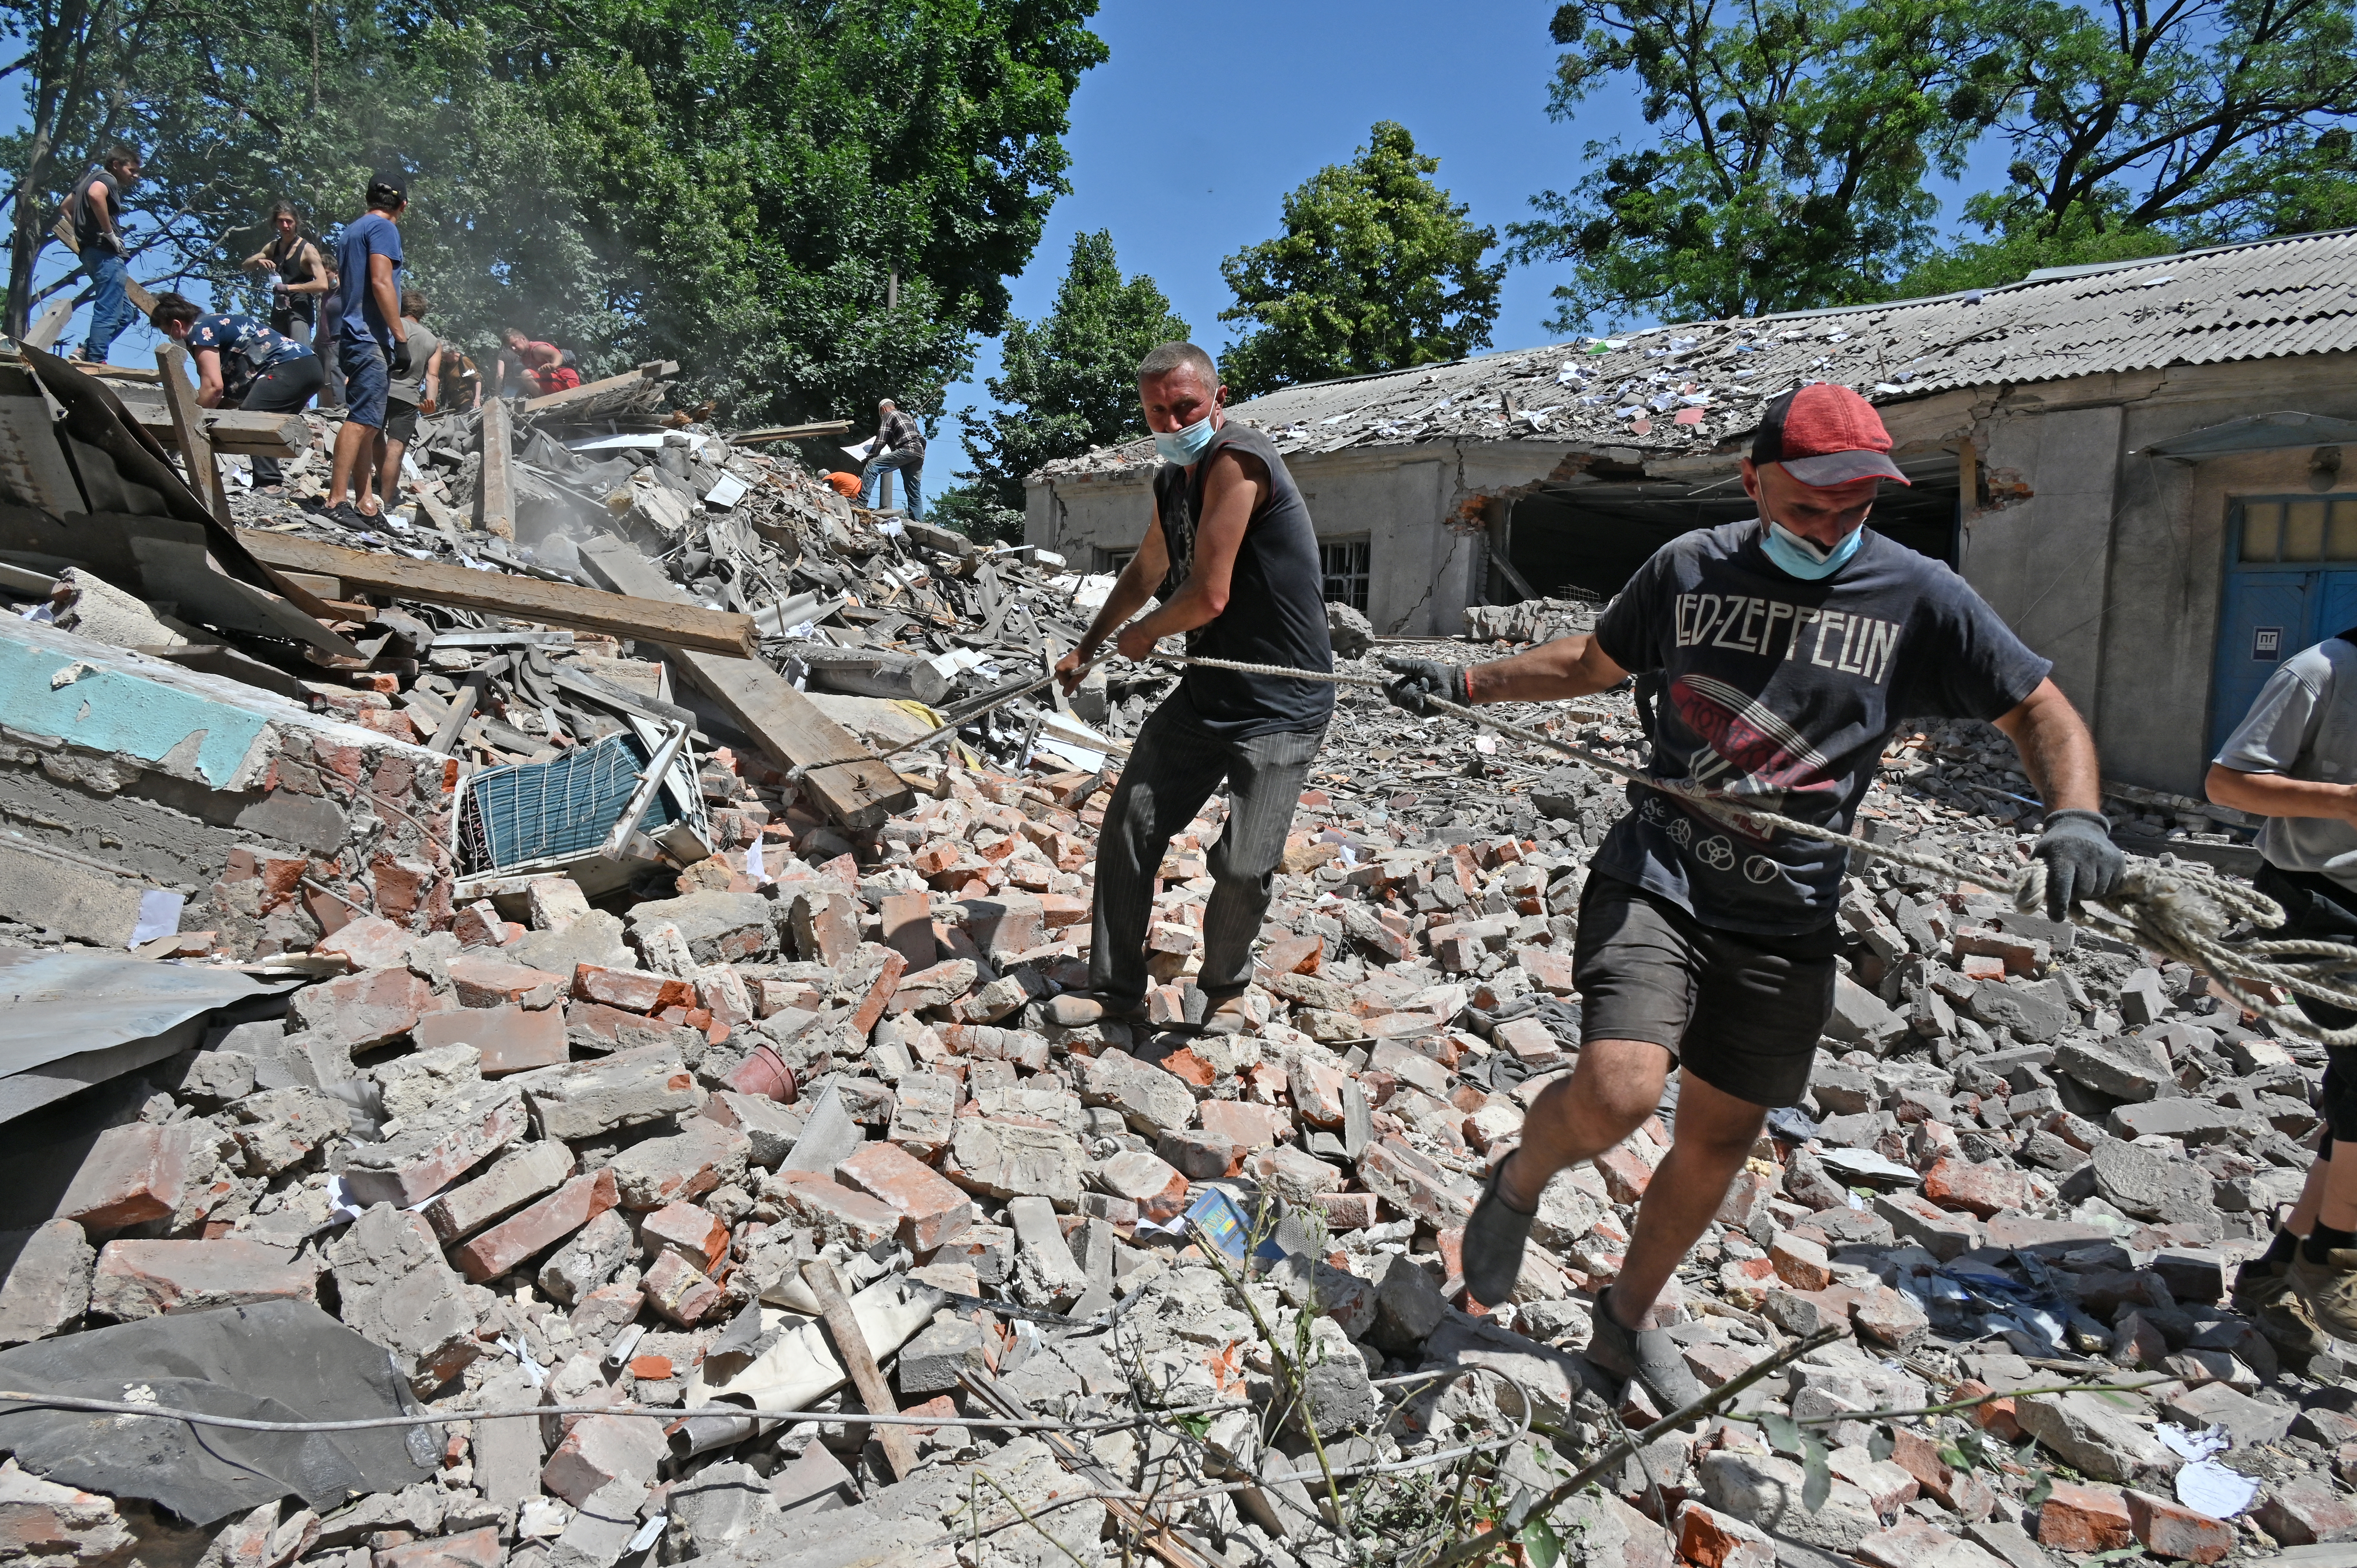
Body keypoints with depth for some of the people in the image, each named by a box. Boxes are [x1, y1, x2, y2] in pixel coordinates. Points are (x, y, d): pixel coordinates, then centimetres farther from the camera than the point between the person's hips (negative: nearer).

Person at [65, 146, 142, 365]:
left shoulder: (91, 177, 26)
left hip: (90, 252, 10)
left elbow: (67, 207, 33)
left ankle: (84, 351, 5)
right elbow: (95, 195, -27)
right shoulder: (108, 179, -3)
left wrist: (84, 231, 24)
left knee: (125, 312, 12)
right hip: (106, 254, -10)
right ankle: (96, 361, -19)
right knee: (108, 312, -14)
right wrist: (109, 233, -21)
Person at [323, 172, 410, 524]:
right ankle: (337, 500, -19)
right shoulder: (383, 228, -4)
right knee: (362, 421, -14)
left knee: (367, 424, 8)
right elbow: (381, 283, -15)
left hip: (353, 335, 10)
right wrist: (401, 338, -16)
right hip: (371, 337, -10)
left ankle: (366, 505, 7)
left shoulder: (350, 231, 24)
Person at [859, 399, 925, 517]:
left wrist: (870, 458, 5)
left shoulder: (887, 416, 12)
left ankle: (862, 502, -26)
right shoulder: (908, 417, 34)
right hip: (920, 453, 8)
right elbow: (922, 440, 29)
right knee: (914, 493, 11)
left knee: (873, 466, -13)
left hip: (907, 450, -8)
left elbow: (880, 442, 0)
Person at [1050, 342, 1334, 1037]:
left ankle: (1224, 986, 19)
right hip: (1206, 691, 8)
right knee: (1128, 829, 6)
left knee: (1243, 867, -12)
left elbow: (1209, 597, -23)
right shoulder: (1173, 480, 10)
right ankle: (1115, 987, 22)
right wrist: (1088, 647, 35)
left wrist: (1142, 635, -2)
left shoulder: (1237, 460, -19)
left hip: (1282, 707, -8)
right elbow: (1146, 571, 30)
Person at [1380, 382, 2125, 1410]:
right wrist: (1464, 682, 13)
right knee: (1617, 1092, -23)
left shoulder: (1920, 598, -1)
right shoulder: (1690, 567, 2)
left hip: (1786, 924, 2)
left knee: (1718, 1141, 10)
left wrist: (2076, 815, -15)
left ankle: (1628, 1319, 35)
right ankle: (1517, 1187, 12)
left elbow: (2043, 713, 5)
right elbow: (1593, 662, 18)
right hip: (1656, 880, -1)